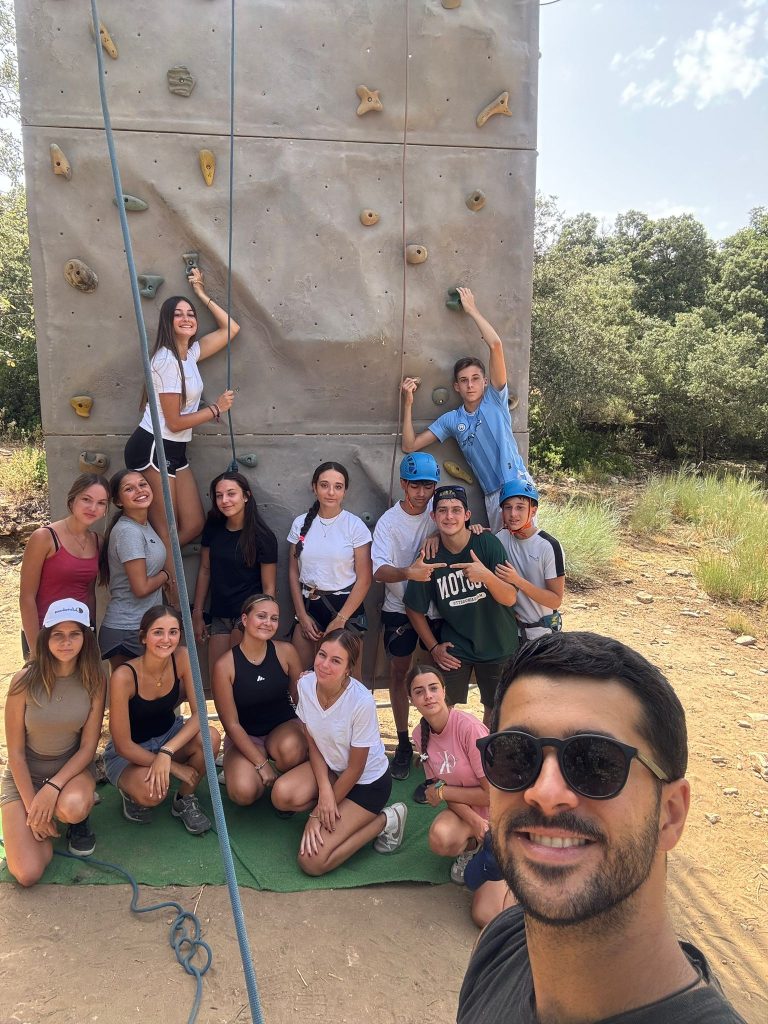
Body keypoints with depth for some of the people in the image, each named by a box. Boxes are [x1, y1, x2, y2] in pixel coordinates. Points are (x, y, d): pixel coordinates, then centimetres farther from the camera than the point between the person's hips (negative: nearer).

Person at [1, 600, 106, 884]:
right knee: (28, 874, -15)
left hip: (71, 768, 1)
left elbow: (88, 747, -10)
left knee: (73, 807, -36)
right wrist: (33, 808, -13)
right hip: (24, 775, 0)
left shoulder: (94, 680, -14)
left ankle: (79, 821, 2)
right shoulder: (25, 681, -19)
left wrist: (52, 788, -23)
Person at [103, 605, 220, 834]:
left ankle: (185, 800, 0)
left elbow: (199, 713, -20)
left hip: (170, 735, 4)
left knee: (211, 737, -27)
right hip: (129, 753, -4)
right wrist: (174, 766, -21)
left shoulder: (182, 658, -18)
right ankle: (132, 792, 5)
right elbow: (123, 745, -23)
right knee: (152, 792, -34)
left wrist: (166, 753, -33)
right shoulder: (124, 676, -29)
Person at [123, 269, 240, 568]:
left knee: (194, 525, 7)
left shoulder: (190, 352, 9)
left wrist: (201, 294, 14)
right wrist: (216, 409, -7)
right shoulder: (166, 360, -15)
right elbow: (175, 421, -16)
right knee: (165, 531, -1)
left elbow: (231, 329, 16)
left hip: (175, 451, 9)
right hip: (152, 449, -9)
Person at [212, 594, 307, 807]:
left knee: (290, 749, -35)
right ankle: (236, 768, 10)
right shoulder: (224, 665, -16)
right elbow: (231, 724, -11)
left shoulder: (286, 652, -11)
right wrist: (261, 764, -16)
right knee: (243, 792, -27)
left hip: (284, 726, 1)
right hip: (244, 737, -1)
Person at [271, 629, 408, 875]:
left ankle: (385, 821, 4)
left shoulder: (362, 702, -31)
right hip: (330, 766, 6)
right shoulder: (306, 684, -16)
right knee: (282, 794, -23)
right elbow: (313, 744, -5)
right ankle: (339, 813, 6)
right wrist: (324, 790, -18)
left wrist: (321, 812, -11)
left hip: (367, 781, -5)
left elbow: (355, 768, -19)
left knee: (311, 861, -14)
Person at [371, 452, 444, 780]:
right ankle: (403, 743, 21)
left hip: (437, 606, 2)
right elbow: (378, 571, -22)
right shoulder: (389, 522, -14)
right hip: (400, 609, -2)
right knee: (399, 672, 7)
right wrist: (408, 573, -43)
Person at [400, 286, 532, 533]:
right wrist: (408, 403, 3)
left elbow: (495, 345, -9)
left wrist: (472, 310, 0)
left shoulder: (495, 399, 2)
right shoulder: (451, 420, 9)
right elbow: (410, 445, 8)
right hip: (492, 495, 3)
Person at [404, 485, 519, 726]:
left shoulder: (487, 543, -15)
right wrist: (433, 647, 1)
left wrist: (486, 575, -36)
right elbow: (415, 609, 2)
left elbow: (510, 598, -17)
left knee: (495, 709, 14)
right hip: (454, 649, 0)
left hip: (497, 644, 0)